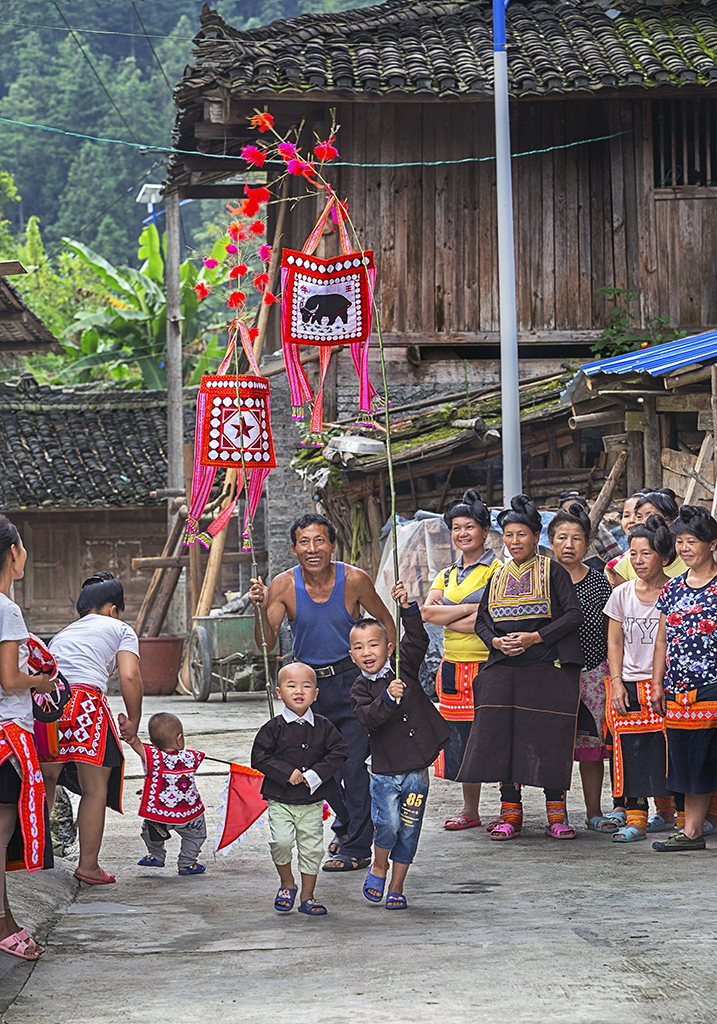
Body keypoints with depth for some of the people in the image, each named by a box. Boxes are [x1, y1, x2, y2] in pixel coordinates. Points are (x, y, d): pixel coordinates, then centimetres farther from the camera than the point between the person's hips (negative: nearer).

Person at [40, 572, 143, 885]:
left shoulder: (62, 634, 33)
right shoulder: (120, 629, 17)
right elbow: (129, 676, 3)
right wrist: (133, 720, 11)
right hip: (86, 702, -5)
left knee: (44, 783, 21)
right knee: (95, 788, 6)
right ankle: (88, 865, 6)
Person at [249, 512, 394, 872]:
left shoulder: (354, 580, -12)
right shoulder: (284, 586, -9)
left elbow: (385, 621, 3)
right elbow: (266, 644, -13)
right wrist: (260, 609, -30)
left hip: (351, 680, -3)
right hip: (309, 683, 3)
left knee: (353, 765, -8)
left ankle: (356, 847, 3)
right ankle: (344, 821, 38)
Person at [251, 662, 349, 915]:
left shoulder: (323, 727, 1)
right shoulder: (274, 728, -6)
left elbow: (339, 751, 0)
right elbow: (260, 757, -7)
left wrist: (316, 774, -12)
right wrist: (287, 772, -16)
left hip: (313, 802, 2)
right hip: (280, 801, -2)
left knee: (312, 848, 4)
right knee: (281, 841, -17)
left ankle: (307, 897, 18)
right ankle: (287, 884, 9)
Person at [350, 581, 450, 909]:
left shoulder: (404, 670, 3)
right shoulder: (360, 689, -1)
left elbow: (417, 640, -10)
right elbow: (369, 718, -17)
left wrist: (407, 607, -21)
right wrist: (387, 697, -32)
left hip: (416, 769, 2)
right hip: (384, 770, -2)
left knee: (408, 830, 6)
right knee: (388, 823, -16)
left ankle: (397, 886, 19)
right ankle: (379, 865, 13)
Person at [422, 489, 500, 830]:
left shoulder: (496, 570, -4)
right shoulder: (447, 575, 17)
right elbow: (428, 612, 1)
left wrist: (447, 617, -8)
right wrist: (468, 609, -10)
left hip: (488, 665, -6)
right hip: (454, 668, 6)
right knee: (464, 739, 9)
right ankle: (469, 810, 17)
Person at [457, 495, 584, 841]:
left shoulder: (552, 571, 3)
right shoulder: (498, 576, 17)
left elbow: (574, 614, -4)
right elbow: (481, 619, 18)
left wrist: (535, 637, -13)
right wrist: (496, 642, -4)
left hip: (548, 667, -4)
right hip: (503, 668, 4)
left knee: (550, 736, -6)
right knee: (502, 734, -3)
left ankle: (556, 814, 2)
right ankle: (511, 813, 5)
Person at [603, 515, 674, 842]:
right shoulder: (622, 594, 8)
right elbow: (615, 642, 11)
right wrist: (616, 682, 0)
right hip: (629, 685, 2)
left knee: (671, 750, -7)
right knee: (631, 751, -4)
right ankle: (634, 815, 2)